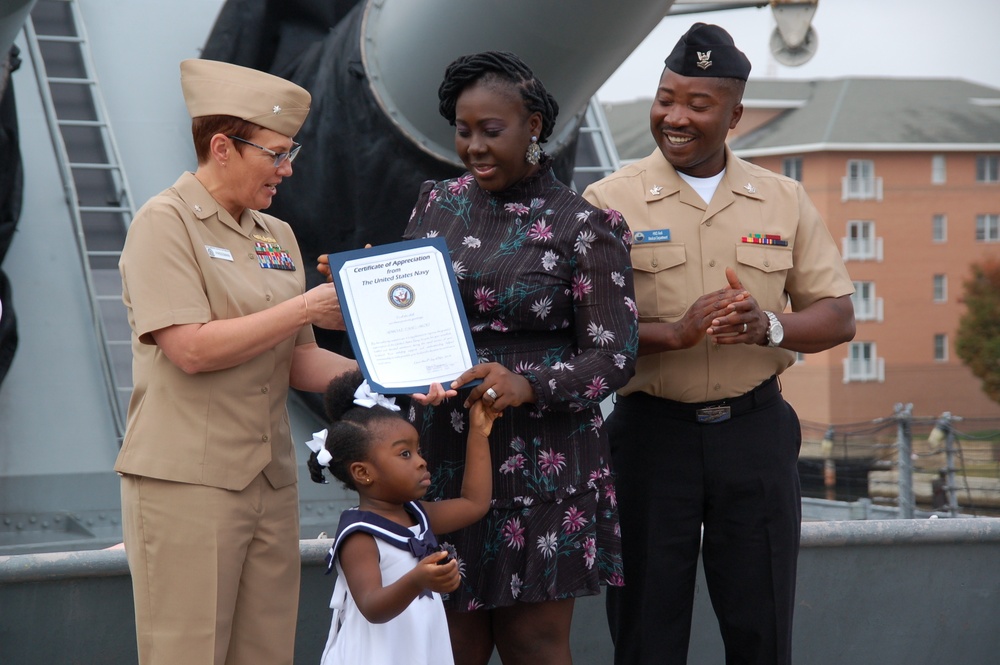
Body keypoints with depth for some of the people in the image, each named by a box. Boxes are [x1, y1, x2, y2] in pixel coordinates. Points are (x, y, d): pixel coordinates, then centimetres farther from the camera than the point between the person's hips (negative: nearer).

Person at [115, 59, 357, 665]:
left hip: (270, 480, 7)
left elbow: (298, 364, 14)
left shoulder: (278, 235, 14)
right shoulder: (165, 222, -6)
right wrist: (305, 308, -13)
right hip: (187, 481, -7)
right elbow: (192, 348, -17)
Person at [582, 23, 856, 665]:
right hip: (651, 428, -2)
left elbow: (838, 317, 6)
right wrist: (676, 334, -23)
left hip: (756, 427, 2)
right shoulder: (609, 201, -2)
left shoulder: (784, 201, 6)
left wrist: (768, 326, -14)